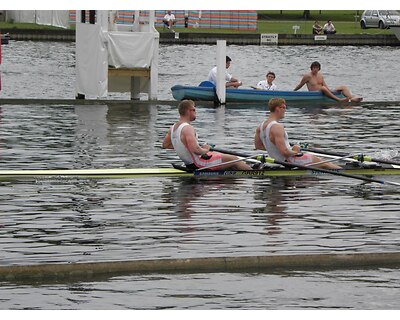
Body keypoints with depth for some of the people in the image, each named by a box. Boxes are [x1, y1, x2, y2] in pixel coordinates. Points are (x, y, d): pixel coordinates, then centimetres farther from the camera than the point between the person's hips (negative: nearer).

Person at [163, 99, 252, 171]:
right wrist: (205, 150, -14)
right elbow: (195, 149, -34)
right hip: (199, 164, -10)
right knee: (234, 159, -1)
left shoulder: (173, 128, 5)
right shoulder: (188, 128, -25)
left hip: (189, 165, 10)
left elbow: (165, 145, 17)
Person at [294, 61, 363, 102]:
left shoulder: (320, 76, 16)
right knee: (323, 88, -43)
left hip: (324, 93, 8)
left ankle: (352, 98, -32)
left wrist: (330, 91, -6)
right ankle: (339, 99, -55)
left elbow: (326, 86, 12)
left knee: (343, 87, -3)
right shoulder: (308, 76, -4)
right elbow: (300, 85, 3)